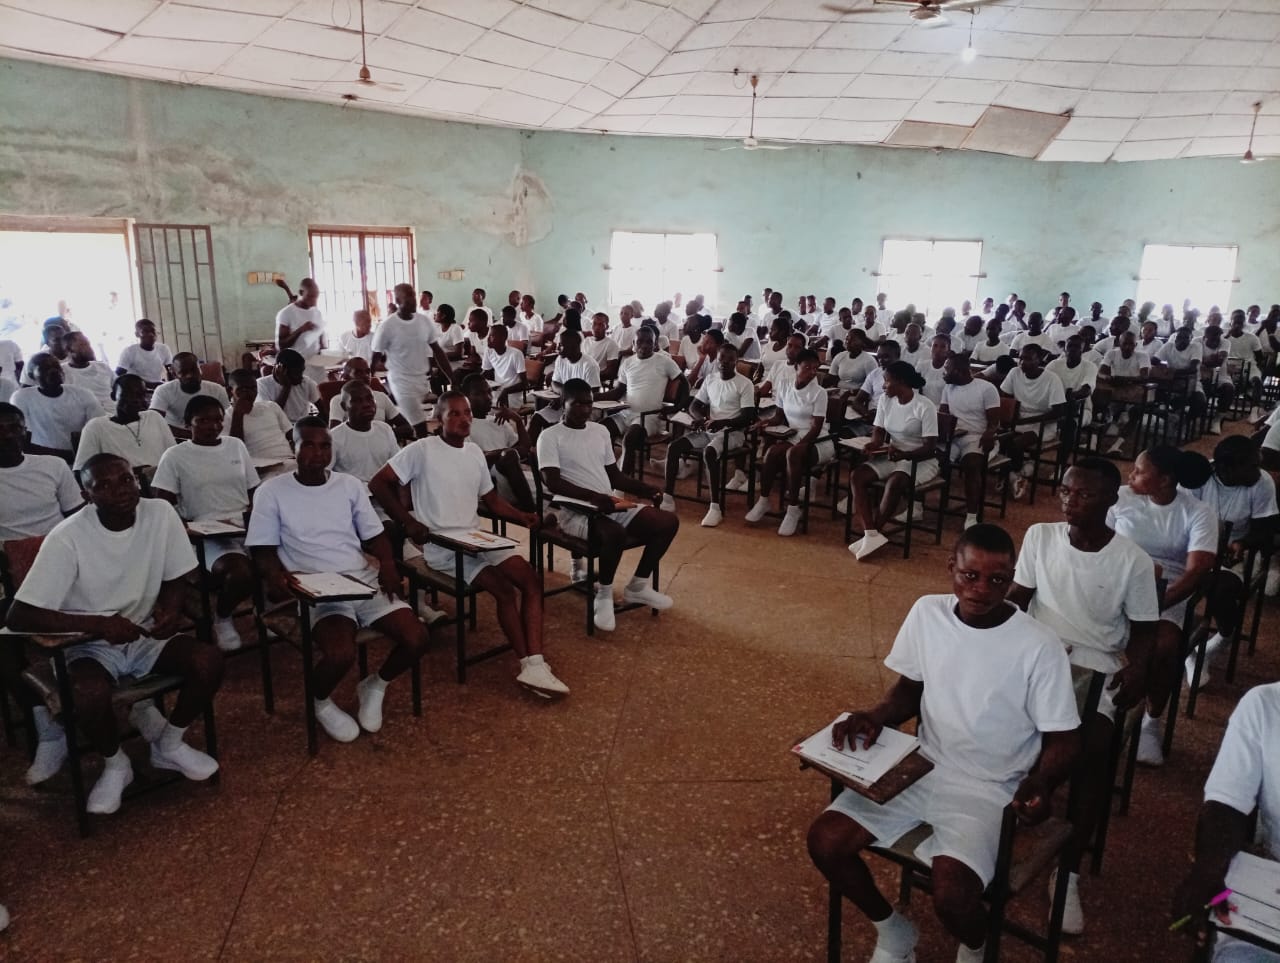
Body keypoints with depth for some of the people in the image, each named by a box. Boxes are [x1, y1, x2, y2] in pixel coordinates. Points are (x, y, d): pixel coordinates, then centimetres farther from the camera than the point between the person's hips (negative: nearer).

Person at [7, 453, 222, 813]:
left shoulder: (161, 514, -12)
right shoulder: (67, 538, -21)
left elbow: (174, 580, 2)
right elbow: (18, 617, -22)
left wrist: (170, 608, -21)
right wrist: (99, 623, -31)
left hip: (145, 636, 3)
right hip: (89, 645, -3)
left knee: (210, 661, -22)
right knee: (89, 693, -34)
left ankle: (169, 744, 7)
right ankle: (115, 765, 1)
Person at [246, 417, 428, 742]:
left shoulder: (350, 485, 12)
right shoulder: (271, 491, 3)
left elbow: (374, 535, 14)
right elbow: (263, 548, 3)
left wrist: (388, 564, -6)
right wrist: (275, 575, -19)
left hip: (364, 580, 4)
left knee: (416, 639, -15)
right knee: (341, 655, -31)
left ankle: (375, 686, 17)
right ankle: (320, 701, 7)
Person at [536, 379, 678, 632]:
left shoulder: (601, 431, 16)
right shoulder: (550, 437, -5)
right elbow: (552, 482, -18)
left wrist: (648, 490, 4)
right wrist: (593, 496, -30)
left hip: (612, 506, 7)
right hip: (574, 512, -7)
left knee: (668, 521, -8)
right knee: (615, 533, -37)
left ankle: (638, 586, 8)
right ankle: (604, 595, -11)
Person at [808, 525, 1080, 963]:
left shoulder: (1039, 647, -17)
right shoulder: (927, 612, -5)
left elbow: (1064, 739, -8)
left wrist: (1040, 782, -29)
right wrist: (875, 716, -11)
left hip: (989, 789, -4)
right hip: (922, 766, 4)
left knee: (952, 897, -27)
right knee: (825, 841, -11)